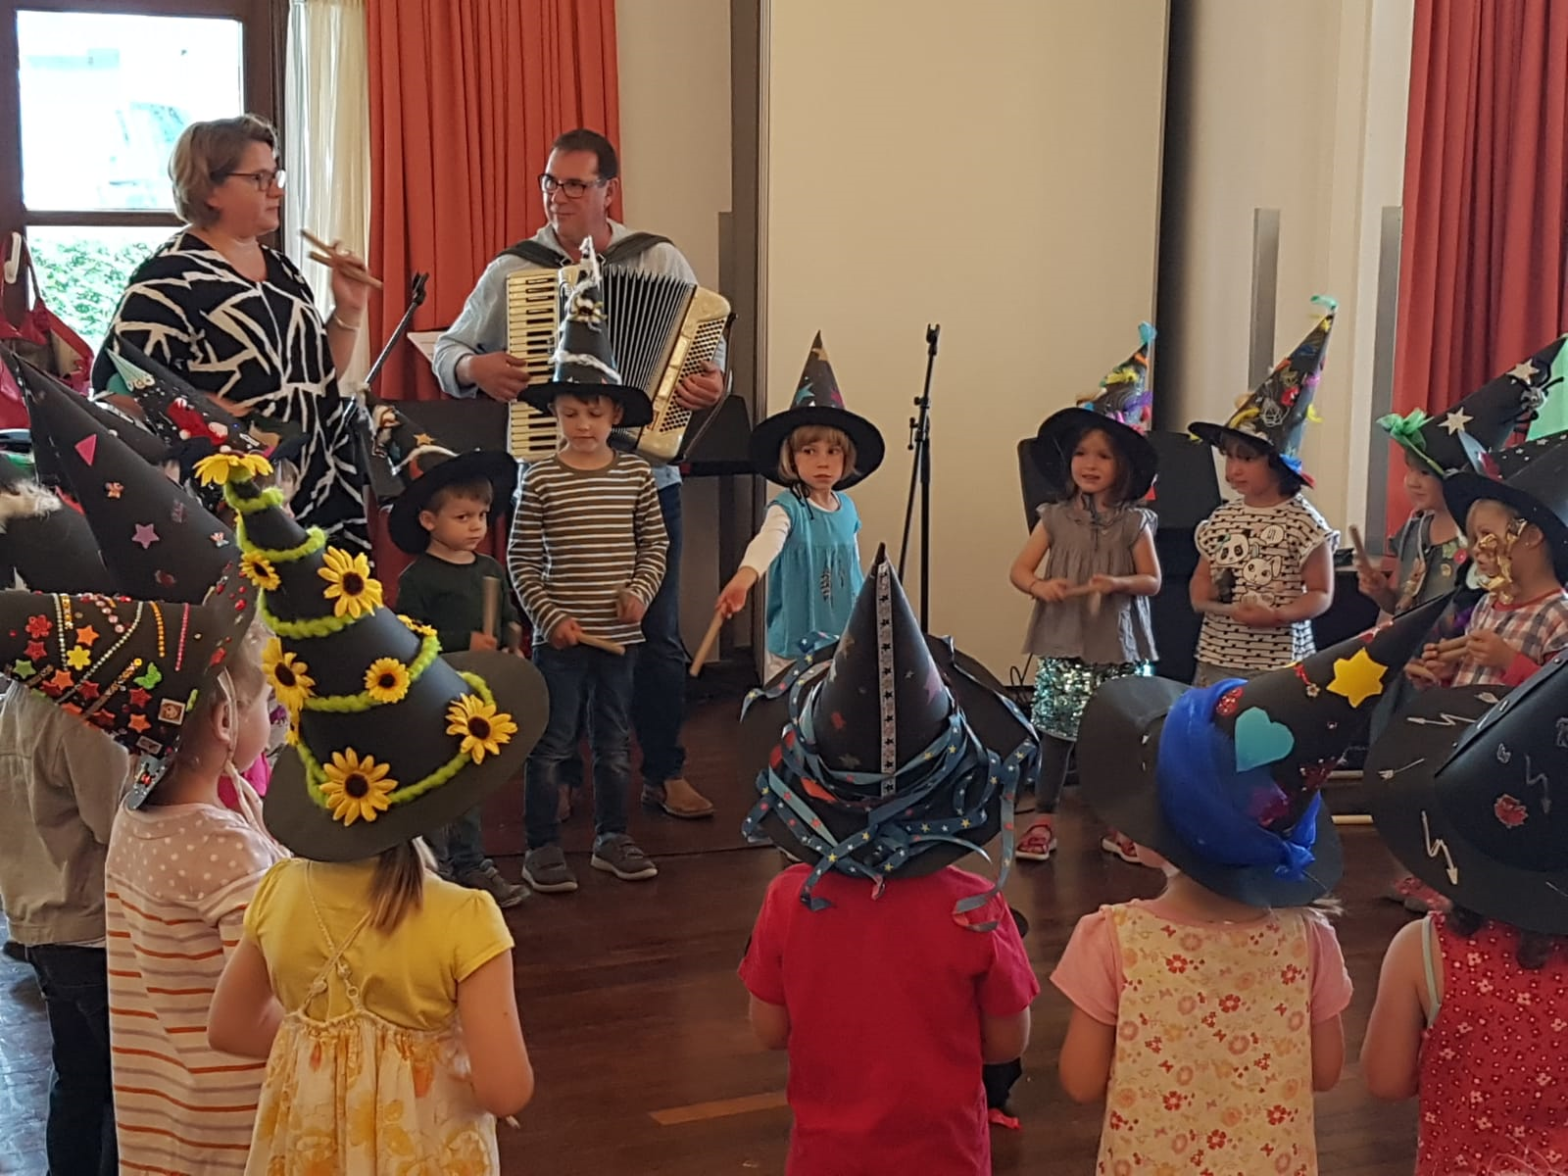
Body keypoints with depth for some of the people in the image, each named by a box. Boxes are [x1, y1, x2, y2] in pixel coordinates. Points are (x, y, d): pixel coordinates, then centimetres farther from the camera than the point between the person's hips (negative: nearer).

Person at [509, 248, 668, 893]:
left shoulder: (635, 476, 1)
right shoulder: (540, 481, -7)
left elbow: (656, 543, 7)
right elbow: (521, 560, -5)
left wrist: (640, 590, -10)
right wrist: (551, 616, -13)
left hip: (618, 633, 3)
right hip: (560, 634, -3)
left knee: (614, 741, 14)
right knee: (553, 743, 4)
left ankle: (612, 837, 28)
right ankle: (542, 847, 13)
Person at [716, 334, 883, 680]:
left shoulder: (848, 508, 6)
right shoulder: (787, 508, -13)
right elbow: (768, 539, -36)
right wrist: (745, 576, -56)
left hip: (844, 643, 5)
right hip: (793, 647, -5)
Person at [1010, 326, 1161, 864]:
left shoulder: (1134, 522, -1)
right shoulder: (1056, 518, 1)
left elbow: (1153, 580, -1)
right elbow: (1019, 569, 1)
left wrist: (1118, 583, -21)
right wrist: (1039, 587, -20)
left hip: (1119, 647, 0)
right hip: (1064, 644, 0)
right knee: (1056, 731, 4)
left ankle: (1117, 823, 20)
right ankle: (1043, 819, 14)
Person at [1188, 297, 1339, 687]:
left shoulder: (1302, 521, -7)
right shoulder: (1221, 519, 9)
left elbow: (1321, 594, -6)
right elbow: (1201, 582, 15)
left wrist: (1276, 615, -22)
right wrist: (1207, 599, -8)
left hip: (1277, 664, -5)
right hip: (1216, 659, 5)